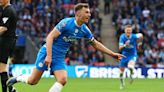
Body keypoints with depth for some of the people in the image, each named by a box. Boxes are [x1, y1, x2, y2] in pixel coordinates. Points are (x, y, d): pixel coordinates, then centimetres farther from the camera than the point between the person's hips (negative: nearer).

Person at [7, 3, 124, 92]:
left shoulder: (84, 30, 0)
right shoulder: (66, 23, -19)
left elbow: (96, 43, 14)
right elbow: (50, 37, -20)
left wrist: (112, 54, 10)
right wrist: (49, 56, -27)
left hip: (60, 57, 5)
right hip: (47, 52, -5)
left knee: (62, 80, -18)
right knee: (32, 81, -2)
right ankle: (18, 78, 30)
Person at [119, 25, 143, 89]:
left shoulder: (134, 36, -17)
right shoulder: (122, 37, -16)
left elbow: (141, 35, 4)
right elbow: (120, 48, -19)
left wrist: (139, 43, 13)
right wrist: (125, 45, -38)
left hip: (133, 55, -2)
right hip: (124, 55, 2)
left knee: (130, 66, -32)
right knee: (121, 71, 6)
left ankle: (131, 75, 5)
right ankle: (122, 83, 35)